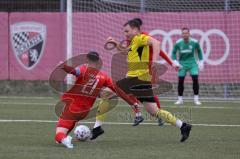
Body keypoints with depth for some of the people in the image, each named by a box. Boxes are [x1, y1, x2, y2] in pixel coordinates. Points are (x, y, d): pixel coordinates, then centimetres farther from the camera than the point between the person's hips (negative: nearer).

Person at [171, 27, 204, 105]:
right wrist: (175, 62, -8)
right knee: (180, 81, -5)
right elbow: (173, 53, 5)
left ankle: (196, 99, -3)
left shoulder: (194, 42, -10)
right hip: (182, 63, 0)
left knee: (195, 79, -13)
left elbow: (199, 51, 9)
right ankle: (180, 99, 8)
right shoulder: (178, 43, -9)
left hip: (192, 63, 0)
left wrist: (201, 62, 6)